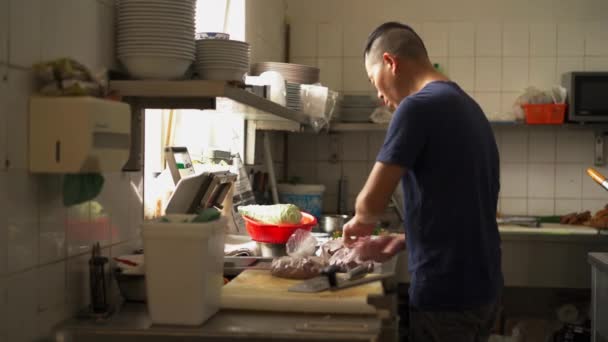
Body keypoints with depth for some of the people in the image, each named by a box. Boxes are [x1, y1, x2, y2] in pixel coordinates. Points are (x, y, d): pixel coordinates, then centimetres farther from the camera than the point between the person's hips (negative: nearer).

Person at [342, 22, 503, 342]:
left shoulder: (418, 106, -14)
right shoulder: (468, 106, 13)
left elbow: (372, 202, -15)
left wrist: (360, 220, 5)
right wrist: (402, 240, 14)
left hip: (446, 292, -8)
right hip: (483, 286, 9)